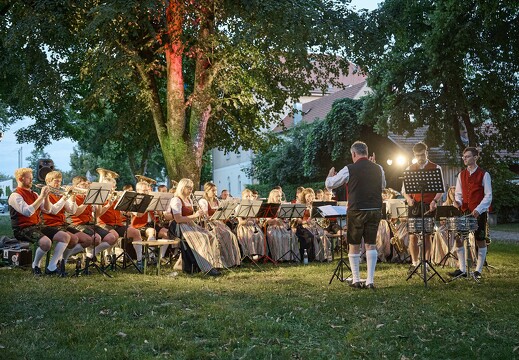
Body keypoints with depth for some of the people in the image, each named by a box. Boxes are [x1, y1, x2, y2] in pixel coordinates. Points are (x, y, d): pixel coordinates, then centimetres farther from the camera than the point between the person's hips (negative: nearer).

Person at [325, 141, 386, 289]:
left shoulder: (349, 169, -8)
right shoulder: (378, 168, 4)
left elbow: (329, 185, 2)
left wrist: (330, 175, 24)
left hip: (356, 211, -3)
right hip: (375, 210, 3)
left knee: (354, 246, 9)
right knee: (371, 245, 8)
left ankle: (356, 281, 12)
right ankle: (370, 281, 3)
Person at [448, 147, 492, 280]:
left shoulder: (484, 175, -3)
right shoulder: (461, 175, 11)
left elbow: (488, 196, -7)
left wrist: (478, 209, -20)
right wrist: (457, 202, -10)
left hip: (479, 213, -4)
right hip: (464, 212, 5)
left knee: (480, 241, 3)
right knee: (458, 239, -1)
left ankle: (478, 271, 11)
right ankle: (462, 269, 9)